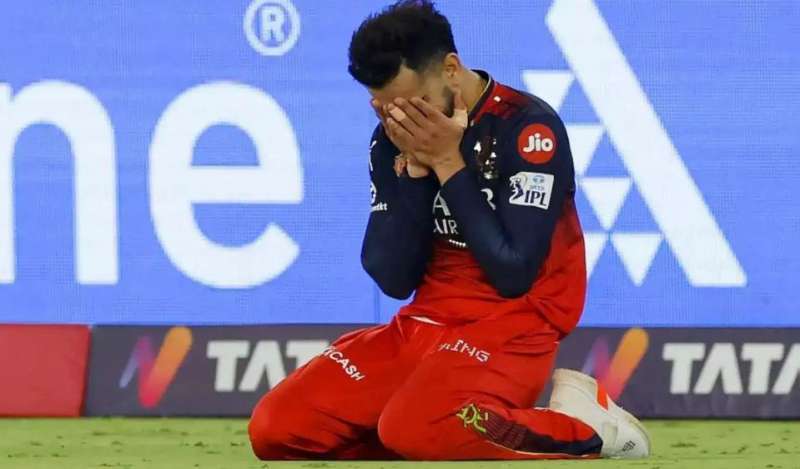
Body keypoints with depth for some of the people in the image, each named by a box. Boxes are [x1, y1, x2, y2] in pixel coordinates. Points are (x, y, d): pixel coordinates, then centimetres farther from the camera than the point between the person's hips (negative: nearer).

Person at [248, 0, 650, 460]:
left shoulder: (528, 127, -12)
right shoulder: (394, 139, 6)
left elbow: (513, 274, -17)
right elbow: (393, 280, 1)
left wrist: (448, 164, -15)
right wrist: (414, 168, -9)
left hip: (512, 329, -6)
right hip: (424, 325, 6)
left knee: (416, 429, -37)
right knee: (277, 427, -12)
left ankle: (583, 425, -13)